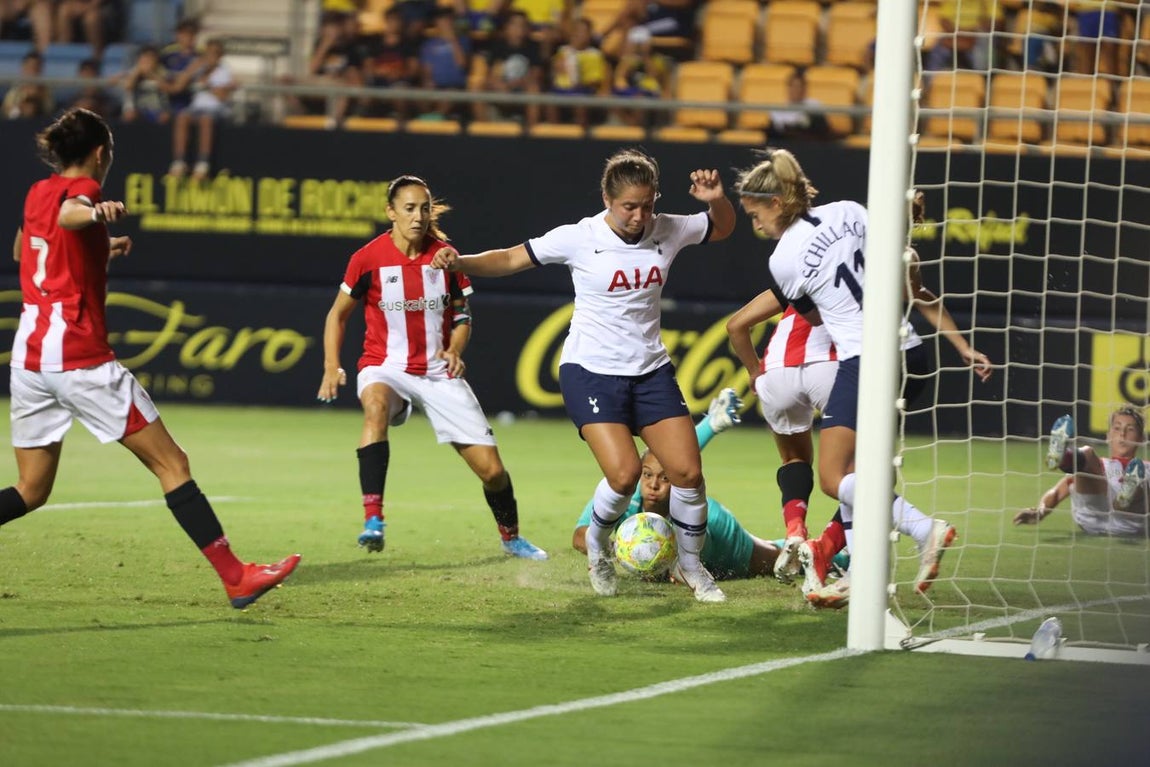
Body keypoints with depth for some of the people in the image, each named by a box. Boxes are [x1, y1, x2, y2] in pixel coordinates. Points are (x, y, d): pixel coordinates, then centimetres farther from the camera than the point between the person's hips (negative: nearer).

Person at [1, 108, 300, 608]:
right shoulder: (81, 188, -6)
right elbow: (67, 214, -32)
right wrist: (96, 213, -55)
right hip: (78, 355, -8)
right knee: (171, 462, -2)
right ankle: (235, 577, -4)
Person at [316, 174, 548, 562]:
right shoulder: (368, 259, -8)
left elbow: (462, 315, 11)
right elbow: (338, 314, 3)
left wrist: (455, 349, -10)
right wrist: (331, 367, -8)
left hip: (438, 371, 2)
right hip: (386, 367, -2)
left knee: (491, 467, -2)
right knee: (375, 405, -41)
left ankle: (511, 536, 29)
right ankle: (372, 521, -44)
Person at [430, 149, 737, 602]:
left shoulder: (667, 232, -1)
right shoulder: (579, 239, -11)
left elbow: (723, 228, 16)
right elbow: (510, 260, -6)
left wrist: (716, 200, -7)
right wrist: (460, 263, -22)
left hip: (651, 372, 4)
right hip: (590, 372, -4)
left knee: (688, 471, -6)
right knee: (624, 473, -21)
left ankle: (690, 566, 18)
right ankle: (597, 547, 11)